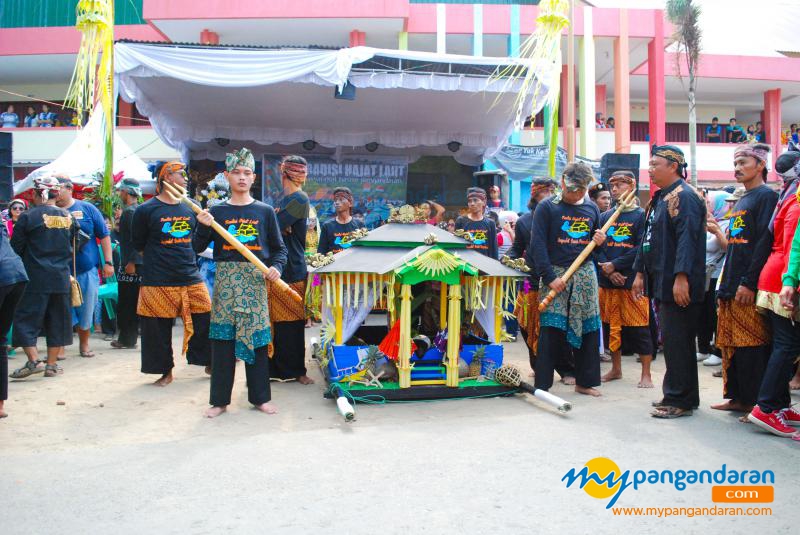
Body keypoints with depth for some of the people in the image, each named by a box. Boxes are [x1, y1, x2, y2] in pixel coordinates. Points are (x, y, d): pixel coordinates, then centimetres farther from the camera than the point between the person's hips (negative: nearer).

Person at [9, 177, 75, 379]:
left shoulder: (28, 217, -9)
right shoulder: (68, 217, 3)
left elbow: (16, 247, -3)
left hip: (36, 278, -4)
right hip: (62, 278, 4)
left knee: (26, 317, 5)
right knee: (57, 320, 11)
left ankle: (33, 361, -4)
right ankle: (52, 364, 15)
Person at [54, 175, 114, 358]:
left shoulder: (87, 209, 2)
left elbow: (104, 236, 4)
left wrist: (108, 262, -1)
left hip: (87, 270, 0)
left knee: (86, 310, 10)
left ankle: (84, 344, 28)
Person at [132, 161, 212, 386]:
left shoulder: (189, 210, 10)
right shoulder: (146, 210, -4)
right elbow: (139, 245, 4)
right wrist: (158, 260, 6)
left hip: (191, 278, 4)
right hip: (158, 282, -4)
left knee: (204, 321, 5)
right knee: (158, 330, 3)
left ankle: (209, 363, 24)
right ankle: (166, 372, 20)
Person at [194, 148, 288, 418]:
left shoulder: (265, 211, 7)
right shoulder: (217, 211, 7)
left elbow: (279, 247, 9)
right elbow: (197, 248, 6)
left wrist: (276, 266, -9)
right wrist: (203, 227, -11)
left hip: (256, 279, 0)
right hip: (225, 279, 0)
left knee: (257, 337, 4)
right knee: (222, 338, 2)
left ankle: (260, 397, 17)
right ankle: (219, 399, 14)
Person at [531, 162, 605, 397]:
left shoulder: (591, 209, 12)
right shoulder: (547, 208, -3)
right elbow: (537, 244, -9)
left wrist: (600, 241, 1)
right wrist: (550, 277, -16)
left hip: (585, 274, 5)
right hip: (556, 273, -5)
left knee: (588, 329, 8)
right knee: (551, 331, -8)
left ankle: (585, 382, 20)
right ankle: (542, 385, 0)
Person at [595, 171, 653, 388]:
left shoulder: (641, 216, -2)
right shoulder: (604, 217, 10)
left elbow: (641, 248, -12)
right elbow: (596, 247, 3)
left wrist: (615, 265, -15)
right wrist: (608, 271, -11)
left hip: (633, 281, -4)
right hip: (607, 281, 5)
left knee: (639, 328, 0)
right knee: (611, 325, 12)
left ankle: (646, 374, 10)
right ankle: (616, 369, 26)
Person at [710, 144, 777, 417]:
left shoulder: (766, 196, -6)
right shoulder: (741, 201, 20)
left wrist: (749, 282, -20)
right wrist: (726, 282, 17)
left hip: (750, 287, -9)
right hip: (731, 285, 9)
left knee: (752, 344, -5)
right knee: (731, 343, 10)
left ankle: (755, 402, 2)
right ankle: (738, 397, 17)